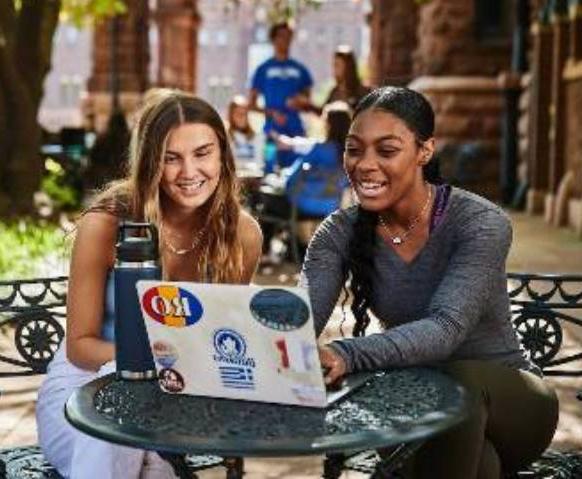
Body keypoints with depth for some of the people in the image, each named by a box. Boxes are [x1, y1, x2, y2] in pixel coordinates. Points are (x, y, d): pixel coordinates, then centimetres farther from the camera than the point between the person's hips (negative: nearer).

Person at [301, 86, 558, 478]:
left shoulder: (481, 223, -19)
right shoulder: (341, 233, -6)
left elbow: (446, 328, -34)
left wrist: (345, 356, -51)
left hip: (505, 397, -1)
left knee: (459, 382, -36)